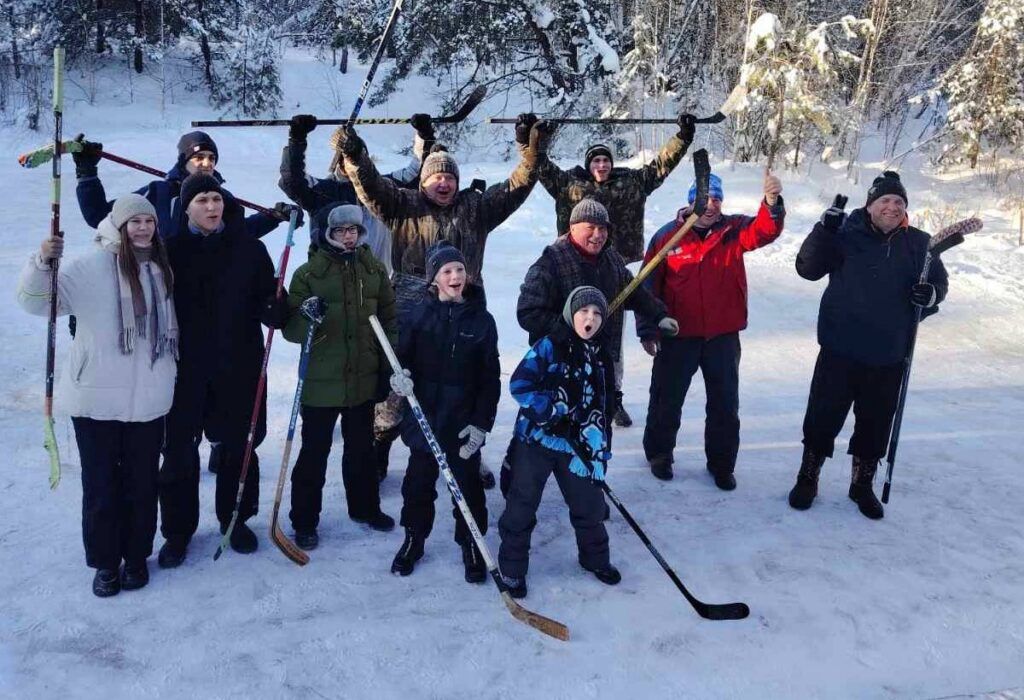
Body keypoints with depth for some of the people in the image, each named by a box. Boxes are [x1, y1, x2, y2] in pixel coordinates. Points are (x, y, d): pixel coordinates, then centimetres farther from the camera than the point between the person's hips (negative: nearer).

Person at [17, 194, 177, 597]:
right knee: (100, 484, 8)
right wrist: (43, 263, -29)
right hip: (96, 398, -3)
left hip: (148, 401, 3)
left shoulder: (161, 270, 6)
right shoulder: (92, 267, -8)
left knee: (141, 483, 12)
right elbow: (36, 302, -11)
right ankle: (105, 561, 25)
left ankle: (136, 556, 29)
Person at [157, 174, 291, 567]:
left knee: (239, 446, 11)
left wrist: (277, 309, -22)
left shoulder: (250, 249, 1)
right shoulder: (171, 250, -1)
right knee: (179, 450, 5)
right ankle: (178, 530, 22)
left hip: (239, 366, 1)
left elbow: (266, 302, -2)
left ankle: (236, 519, 31)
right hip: (185, 368, 0)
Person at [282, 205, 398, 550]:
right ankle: (304, 522, 20)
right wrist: (308, 320, -30)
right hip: (320, 381, -3)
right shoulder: (309, 273, -8)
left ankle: (365, 507, 38)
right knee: (314, 453, 6)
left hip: (364, 379, 4)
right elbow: (290, 327, -7)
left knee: (362, 448, 19)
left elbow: (389, 319, 10)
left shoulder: (374, 270, 4)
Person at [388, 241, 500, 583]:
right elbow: (402, 356, 2)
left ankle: (472, 547, 26)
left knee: (467, 484, 9)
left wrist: (482, 423, -8)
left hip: (464, 420, -1)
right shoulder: (418, 315, -2)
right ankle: (413, 540, 34)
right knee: (419, 482, 14)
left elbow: (490, 377, -3)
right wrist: (400, 375, -22)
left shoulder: (481, 320, -4)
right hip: (423, 416, 1)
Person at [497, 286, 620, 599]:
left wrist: (601, 448, 5)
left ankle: (595, 558, 36)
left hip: (577, 445, 5)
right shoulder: (549, 346, -9)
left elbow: (604, 409, 11)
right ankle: (512, 568, 20)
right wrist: (555, 410, -20)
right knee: (522, 506, 4)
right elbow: (519, 385, -16)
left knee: (589, 503, 12)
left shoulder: (602, 359, 7)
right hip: (535, 440, -4)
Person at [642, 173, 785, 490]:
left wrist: (772, 202, -42)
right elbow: (649, 285, -2)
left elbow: (765, 230, -22)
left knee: (725, 404, 11)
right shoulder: (667, 236, -6)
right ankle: (659, 453, 34)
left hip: (723, 335, 2)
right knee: (667, 399, 13)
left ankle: (721, 463, 28)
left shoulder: (733, 231, -2)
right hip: (678, 335, -1)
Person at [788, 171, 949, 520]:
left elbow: (939, 280, 14)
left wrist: (931, 294, -9)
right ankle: (808, 478, 26)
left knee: (875, 425, 14)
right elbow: (808, 268, -9)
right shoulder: (847, 234, -6)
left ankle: (862, 484, 34)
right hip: (840, 350, -3)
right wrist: (823, 231, -23)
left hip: (888, 358, 3)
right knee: (823, 417, 5)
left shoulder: (918, 243, 3)